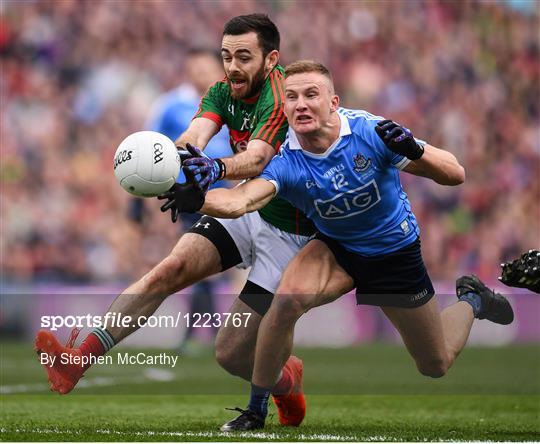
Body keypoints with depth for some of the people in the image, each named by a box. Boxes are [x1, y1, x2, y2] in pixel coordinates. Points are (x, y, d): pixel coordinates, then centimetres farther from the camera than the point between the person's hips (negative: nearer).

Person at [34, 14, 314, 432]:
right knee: (171, 268, -21)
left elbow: (257, 158, -42)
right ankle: (79, 358, -30)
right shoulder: (222, 92, -1)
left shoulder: (281, 98, -23)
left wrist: (214, 169, -64)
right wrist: (180, 154, -47)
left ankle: (288, 379, 26)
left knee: (231, 353, -8)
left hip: (287, 230, -6)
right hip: (244, 210, 6)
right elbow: (197, 133, -22)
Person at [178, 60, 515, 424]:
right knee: (286, 300, -32)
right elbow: (239, 201, -44)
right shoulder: (285, 163, -24)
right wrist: (195, 198, -65)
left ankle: (471, 300, 42)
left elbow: (455, 175, -24)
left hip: (395, 253, -1)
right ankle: (255, 410, -14)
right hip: (336, 249, 1)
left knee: (436, 366, 10)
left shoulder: (370, 131, -27)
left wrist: (414, 150, -45)